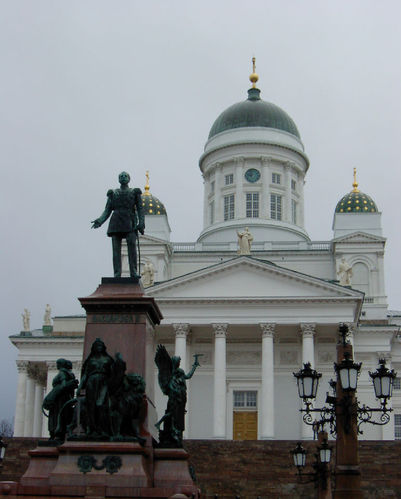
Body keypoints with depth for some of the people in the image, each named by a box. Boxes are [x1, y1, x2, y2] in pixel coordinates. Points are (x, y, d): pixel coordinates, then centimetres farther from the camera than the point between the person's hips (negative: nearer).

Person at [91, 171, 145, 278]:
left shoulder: (135, 192, 14)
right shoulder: (113, 193, 18)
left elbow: (140, 209, 6)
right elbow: (107, 210, 12)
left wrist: (141, 223, -9)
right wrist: (100, 221, -6)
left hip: (130, 224, -2)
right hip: (116, 223, 2)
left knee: (132, 246, -17)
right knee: (116, 248, -7)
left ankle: (134, 272, -21)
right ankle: (117, 274, -10)